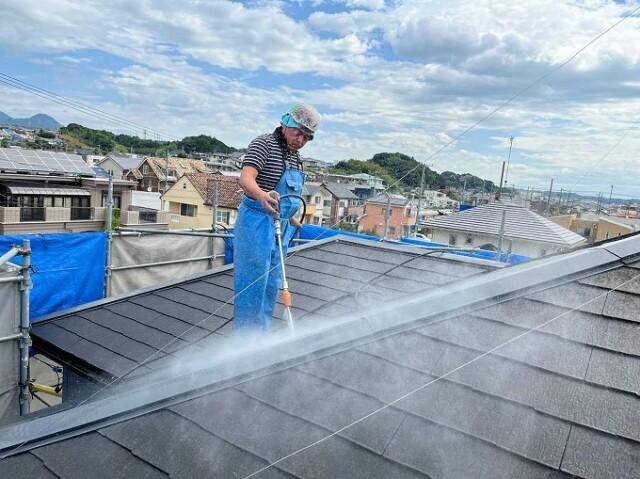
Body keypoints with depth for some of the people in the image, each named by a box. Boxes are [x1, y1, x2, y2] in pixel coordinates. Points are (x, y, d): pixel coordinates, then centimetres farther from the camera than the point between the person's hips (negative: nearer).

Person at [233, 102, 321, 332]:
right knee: (252, 284, -6)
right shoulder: (264, 143, -11)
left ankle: (261, 334, 27)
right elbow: (246, 179, -27)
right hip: (257, 223, -9)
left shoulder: (294, 156, 14)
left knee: (271, 285, 14)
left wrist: (292, 220, 33)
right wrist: (262, 196, -47)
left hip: (280, 227, 9)